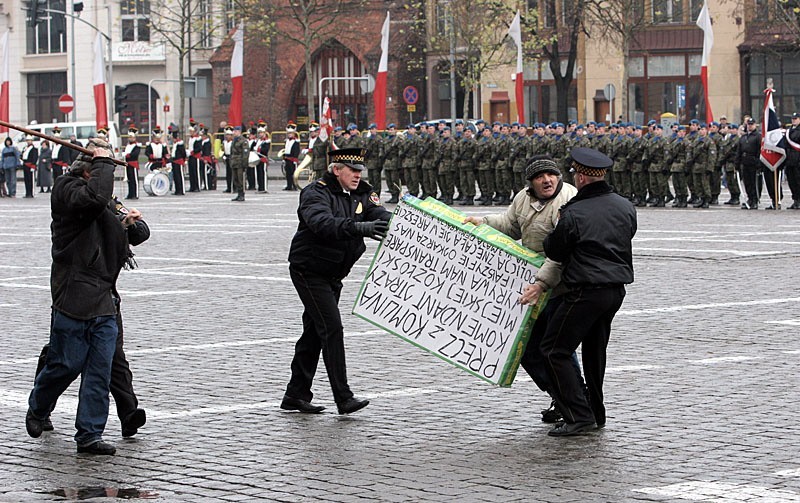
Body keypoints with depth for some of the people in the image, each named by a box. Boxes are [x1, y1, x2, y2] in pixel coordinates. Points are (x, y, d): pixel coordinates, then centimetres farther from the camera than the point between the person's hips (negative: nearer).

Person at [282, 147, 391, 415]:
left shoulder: (362, 194, 4)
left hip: (333, 274, 8)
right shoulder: (316, 193, -18)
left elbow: (380, 215, -11)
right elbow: (322, 222, -37)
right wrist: (358, 227, -52)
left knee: (314, 332, 12)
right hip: (308, 270, -8)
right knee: (331, 328, -15)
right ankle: (343, 398, -17)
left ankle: (295, 395, 21)